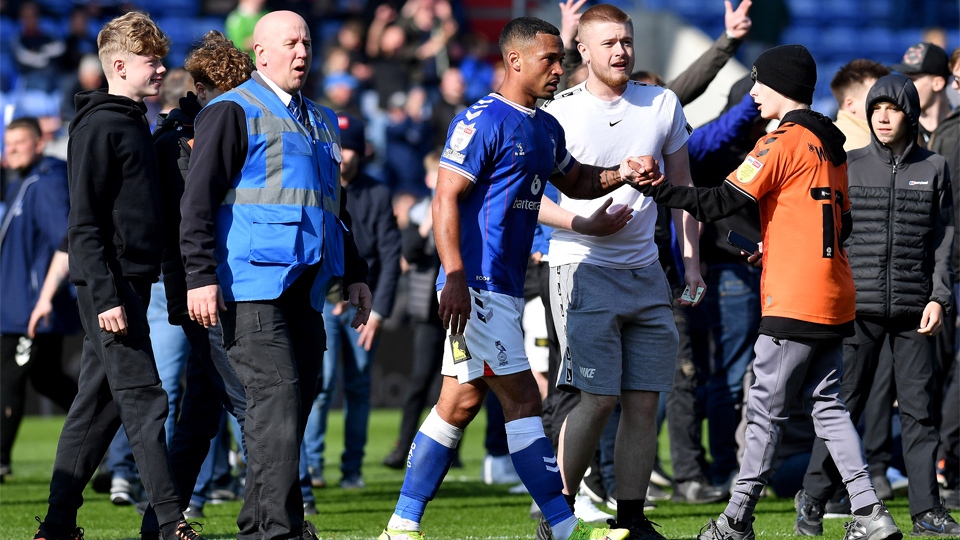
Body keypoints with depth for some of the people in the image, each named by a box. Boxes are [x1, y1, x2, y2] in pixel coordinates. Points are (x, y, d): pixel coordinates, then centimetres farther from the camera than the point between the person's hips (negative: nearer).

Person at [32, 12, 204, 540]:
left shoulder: (135, 124, 18)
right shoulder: (97, 128, -11)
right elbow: (84, 223, -16)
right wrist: (105, 295, -20)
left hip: (131, 279, 9)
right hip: (108, 282, -9)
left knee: (97, 403, 9)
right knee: (143, 399, -10)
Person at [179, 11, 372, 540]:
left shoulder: (320, 121, 24)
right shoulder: (233, 112, -1)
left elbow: (334, 207, 33)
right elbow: (198, 199, -7)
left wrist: (354, 274, 25)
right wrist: (201, 277, -15)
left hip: (304, 288, 8)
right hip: (252, 286, -8)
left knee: (295, 400, 5)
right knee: (276, 392, -15)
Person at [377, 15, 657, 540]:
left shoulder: (546, 128, 16)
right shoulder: (482, 121, -12)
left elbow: (575, 181, 31)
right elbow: (446, 197, -17)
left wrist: (622, 174, 11)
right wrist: (456, 277, -25)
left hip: (504, 289, 10)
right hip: (476, 287, -10)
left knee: (460, 402, 10)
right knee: (522, 399, -9)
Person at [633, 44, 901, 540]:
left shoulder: (784, 141, -11)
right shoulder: (830, 144, 15)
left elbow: (722, 202, -16)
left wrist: (656, 189, -13)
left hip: (794, 303, -8)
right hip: (834, 299, 8)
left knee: (765, 410, -2)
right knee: (826, 405, 10)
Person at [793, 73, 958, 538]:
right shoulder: (849, 167, 7)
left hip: (914, 310, 1)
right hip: (859, 308, -1)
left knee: (919, 407, 1)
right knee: (842, 405, -1)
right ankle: (813, 500, 8)